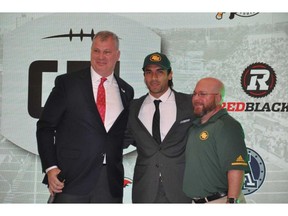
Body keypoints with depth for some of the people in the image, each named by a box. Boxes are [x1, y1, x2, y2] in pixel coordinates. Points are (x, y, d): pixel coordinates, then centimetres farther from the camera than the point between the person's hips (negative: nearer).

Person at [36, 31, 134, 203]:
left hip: (111, 183, 3)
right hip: (72, 179, -3)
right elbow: (45, 126, 1)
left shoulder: (126, 91, 12)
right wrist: (50, 167, -7)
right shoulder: (67, 83, 2)